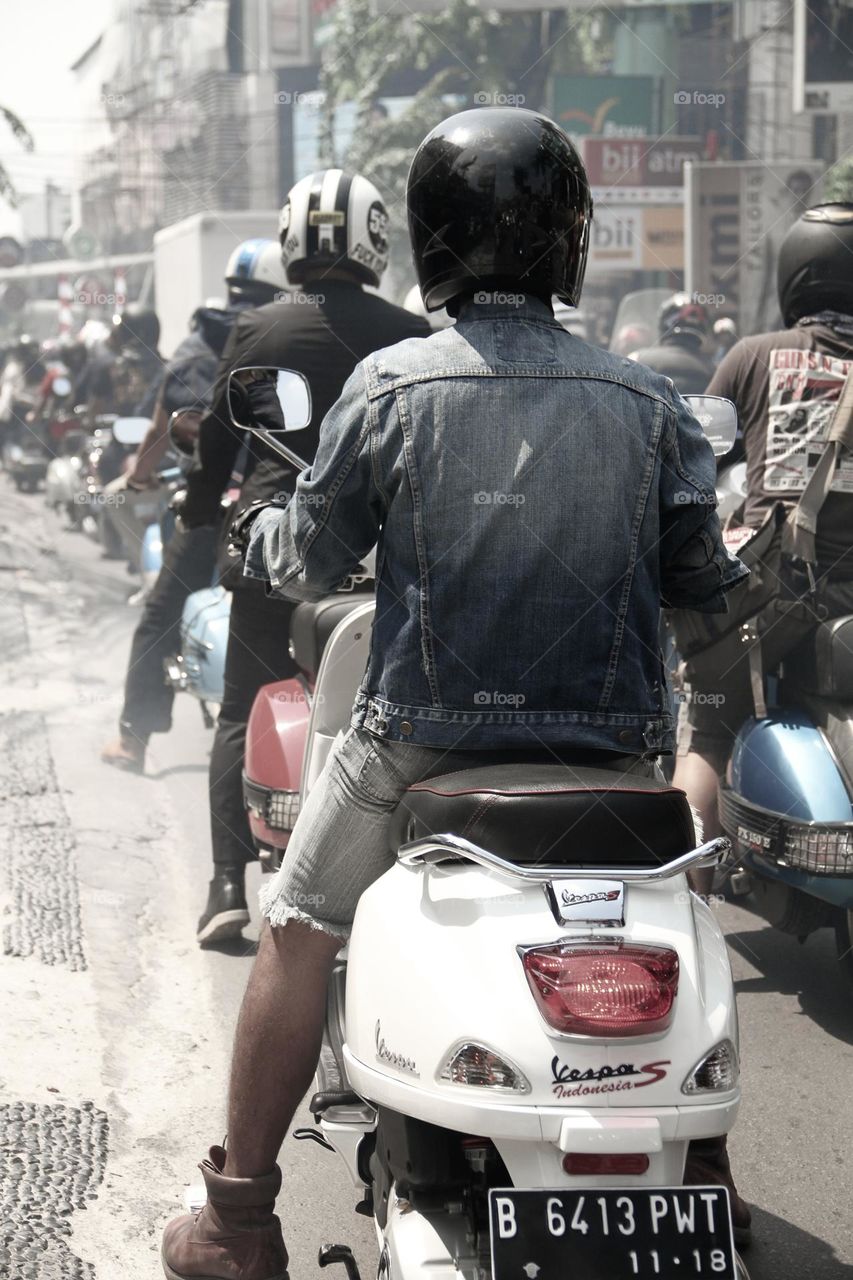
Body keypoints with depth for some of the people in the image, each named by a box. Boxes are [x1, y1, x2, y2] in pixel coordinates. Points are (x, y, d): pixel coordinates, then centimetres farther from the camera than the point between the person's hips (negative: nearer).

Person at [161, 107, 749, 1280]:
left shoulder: (392, 386, -9)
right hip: (610, 740, 2)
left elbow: (307, 565, 1)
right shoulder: (646, 402, -3)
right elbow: (704, 580, 4)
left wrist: (261, 527, 24)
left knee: (296, 941, 15)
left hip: (423, 740, -2)